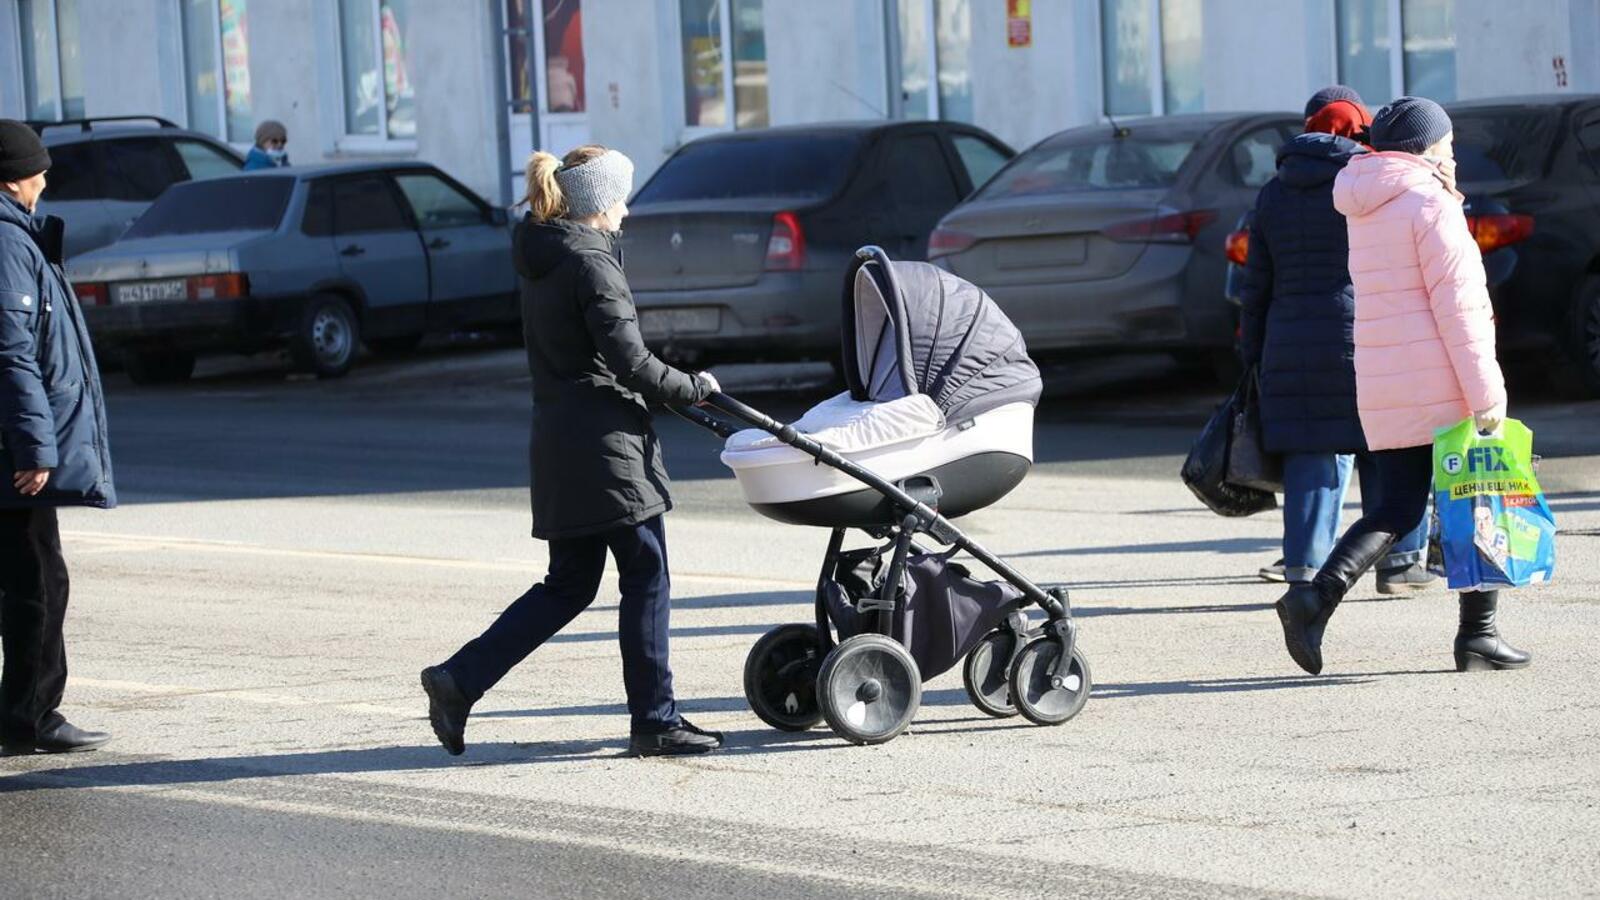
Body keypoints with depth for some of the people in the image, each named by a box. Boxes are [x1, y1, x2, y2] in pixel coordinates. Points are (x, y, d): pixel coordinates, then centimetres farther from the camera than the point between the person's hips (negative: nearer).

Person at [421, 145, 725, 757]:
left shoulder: (542, 259, 14)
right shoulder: (591, 264, -14)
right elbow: (630, 363, -18)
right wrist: (694, 389, -3)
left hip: (559, 443, 9)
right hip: (605, 447, -9)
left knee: (569, 585, 14)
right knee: (645, 576, 0)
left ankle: (459, 679, 7)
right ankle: (655, 722, 5)